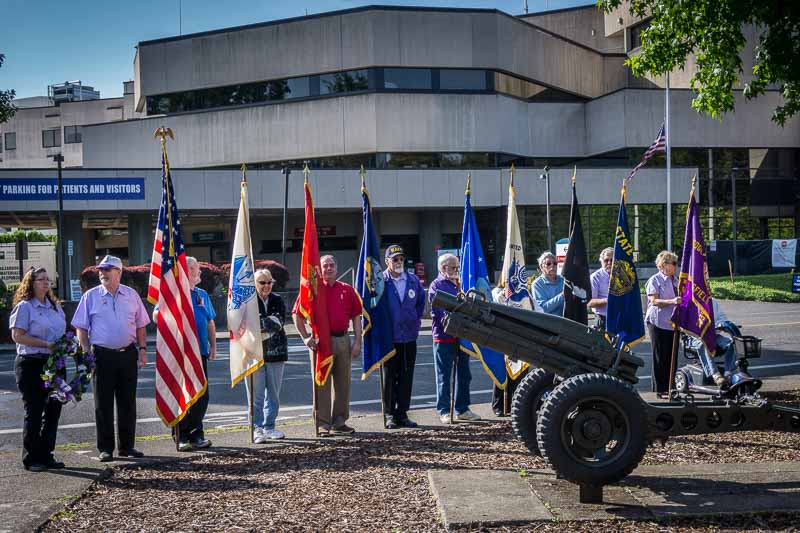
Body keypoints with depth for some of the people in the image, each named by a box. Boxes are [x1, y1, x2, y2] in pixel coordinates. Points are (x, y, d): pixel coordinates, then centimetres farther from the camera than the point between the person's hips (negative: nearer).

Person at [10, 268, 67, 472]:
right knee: (34, 412, -2)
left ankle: (46, 455, 18)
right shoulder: (24, 307, -6)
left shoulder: (55, 306, 16)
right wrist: (46, 344, -19)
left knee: (53, 409, 8)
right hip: (31, 365, -7)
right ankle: (31, 459, 8)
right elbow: (17, 336, -14)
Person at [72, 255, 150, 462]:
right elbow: (81, 328, 3)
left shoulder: (131, 295, 8)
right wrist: (87, 354, -7)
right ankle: (105, 448, 10)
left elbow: (140, 326, 13)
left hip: (128, 354, 2)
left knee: (128, 403, 7)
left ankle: (127, 446, 17)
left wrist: (142, 349, 4)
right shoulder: (91, 296, 3)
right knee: (103, 404, 2)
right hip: (102, 355, -2)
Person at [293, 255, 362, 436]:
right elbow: (297, 315, 1)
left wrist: (357, 342, 4)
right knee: (322, 383, -1)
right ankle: (323, 424, 5)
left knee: (343, 382, 10)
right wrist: (305, 338, -6)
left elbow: (356, 317, 11)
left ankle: (339, 422, 21)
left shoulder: (347, 290, 10)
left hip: (343, 340, 4)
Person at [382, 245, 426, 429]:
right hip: (389, 338, -3)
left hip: (409, 337, 4)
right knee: (389, 378, 3)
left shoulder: (413, 280, 7)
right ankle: (390, 415, 10)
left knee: (406, 377, 7)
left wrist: (417, 320, 12)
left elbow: (421, 301, 21)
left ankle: (402, 414, 15)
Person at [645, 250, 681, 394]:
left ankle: (669, 386, 15)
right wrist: (672, 301, -28)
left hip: (673, 323, 7)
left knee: (671, 357, 7)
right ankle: (659, 389, 2)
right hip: (658, 324, -7)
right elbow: (654, 301, -17)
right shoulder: (654, 280, -5)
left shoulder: (674, 281, 16)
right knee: (660, 358, -3)